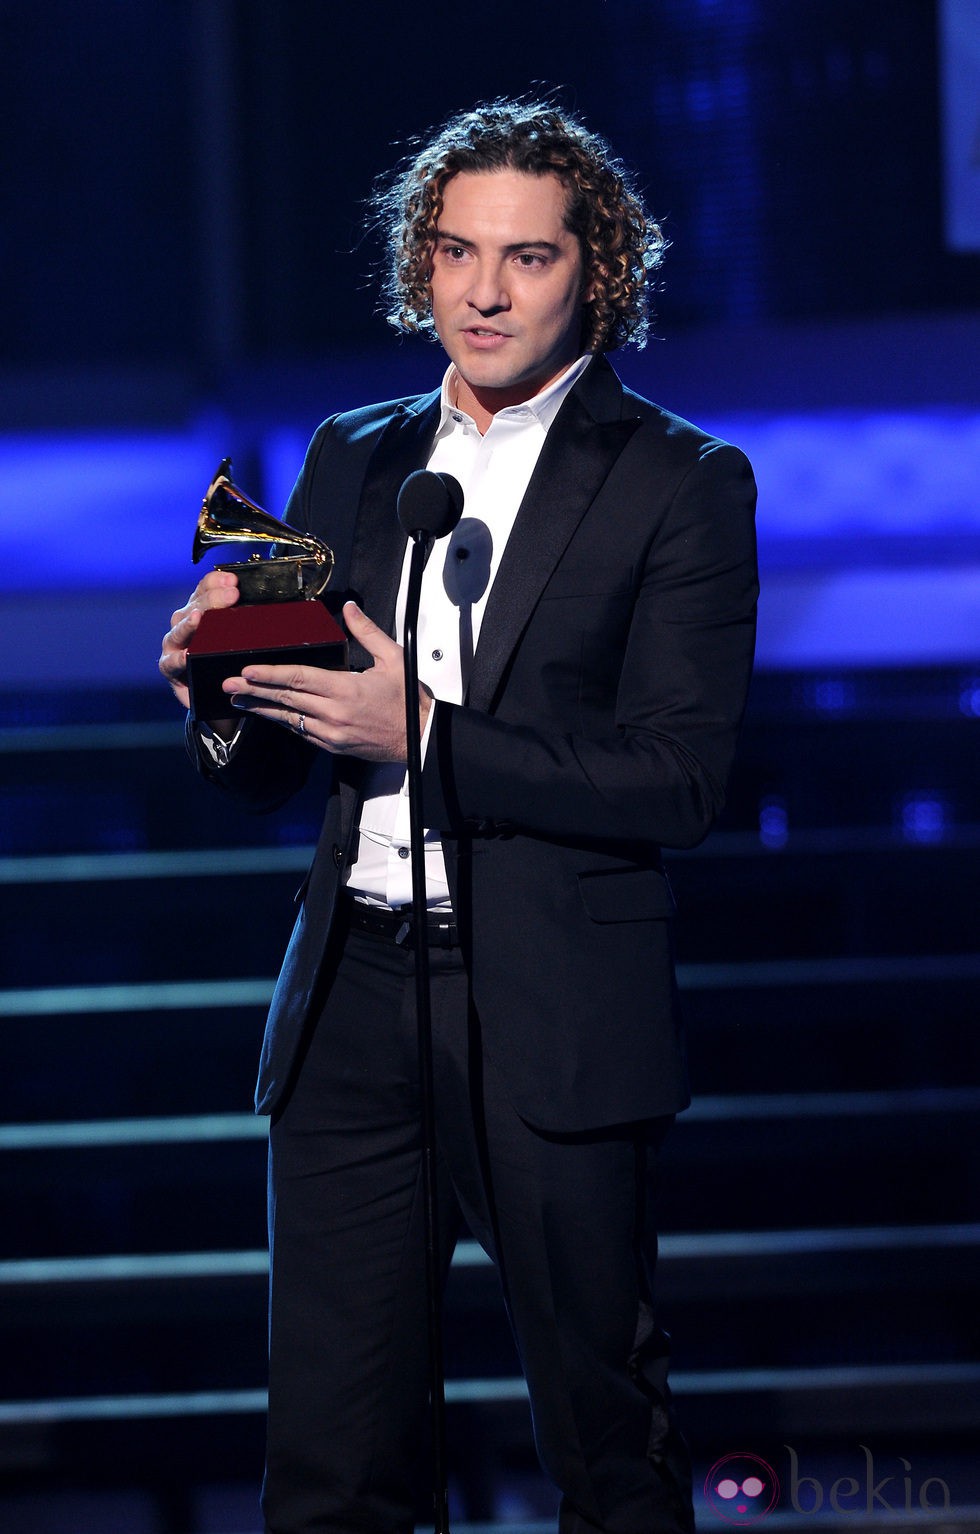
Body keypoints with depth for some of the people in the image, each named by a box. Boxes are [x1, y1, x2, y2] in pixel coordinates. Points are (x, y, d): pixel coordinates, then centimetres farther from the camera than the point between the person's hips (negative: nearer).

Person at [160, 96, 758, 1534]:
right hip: (351, 1006, 4)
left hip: (551, 1021, -4)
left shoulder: (681, 483, -1)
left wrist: (425, 733, -19)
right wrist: (224, 691, -9)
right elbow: (269, 769, 15)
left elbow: (681, 778, -11)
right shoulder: (351, 460, 14)